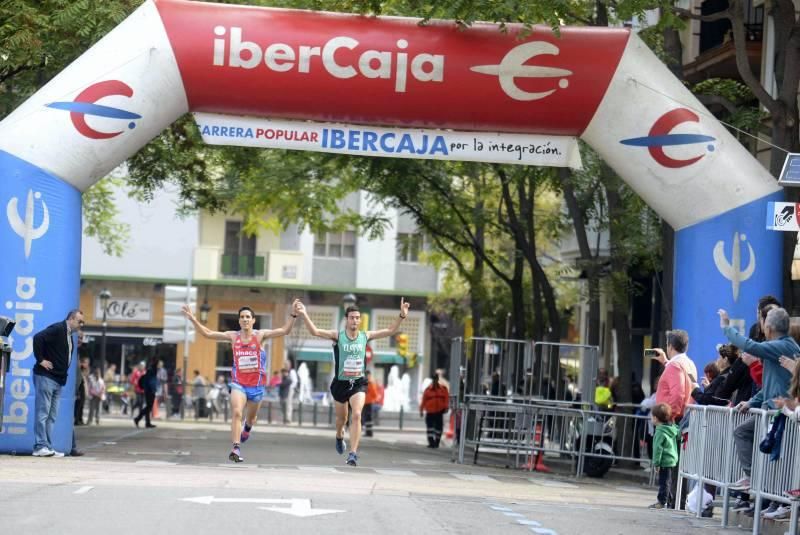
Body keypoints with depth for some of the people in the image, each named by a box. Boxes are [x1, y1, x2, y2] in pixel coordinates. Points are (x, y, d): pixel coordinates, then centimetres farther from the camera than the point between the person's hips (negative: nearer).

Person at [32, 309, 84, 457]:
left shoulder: (70, 336, 17)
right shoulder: (57, 329, -10)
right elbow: (38, 338, -24)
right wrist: (41, 360, -21)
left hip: (58, 380, 9)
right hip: (46, 377, -9)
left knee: (52, 416, 8)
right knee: (42, 413, -9)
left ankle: (47, 448, 10)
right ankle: (40, 446, -11)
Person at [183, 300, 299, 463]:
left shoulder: (260, 335, -7)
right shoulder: (233, 336, -2)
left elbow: (285, 331, -15)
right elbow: (208, 333, 1)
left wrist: (293, 315, -29)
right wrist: (194, 320, -10)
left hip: (257, 384, 0)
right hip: (238, 383, 0)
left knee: (251, 417, 18)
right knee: (236, 413, -22)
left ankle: (247, 428, 55)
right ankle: (236, 448, -24)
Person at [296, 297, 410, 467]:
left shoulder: (365, 336, -1)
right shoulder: (337, 336, -7)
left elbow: (391, 331, 4)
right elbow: (315, 331, -17)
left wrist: (401, 316, -8)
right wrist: (304, 315, -30)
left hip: (359, 383, 0)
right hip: (340, 383, 0)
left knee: (356, 415, -19)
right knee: (341, 417, 18)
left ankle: (353, 453, -19)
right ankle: (339, 437, 53)